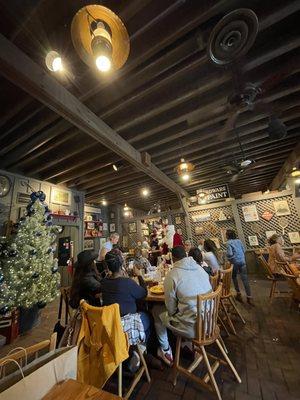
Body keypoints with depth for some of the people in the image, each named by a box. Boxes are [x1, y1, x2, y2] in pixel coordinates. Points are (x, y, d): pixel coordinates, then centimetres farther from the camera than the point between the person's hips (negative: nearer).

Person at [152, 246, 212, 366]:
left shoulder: (172, 275, -20)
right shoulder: (201, 269, -5)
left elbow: (171, 309, -10)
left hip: (192, 328, -5)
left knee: (156, 310, 14)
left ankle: (166, 351, 31)